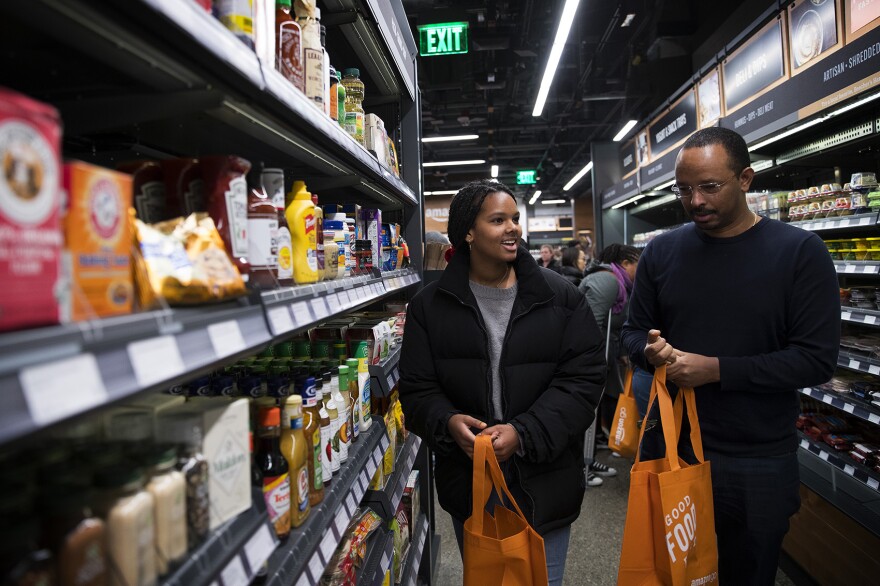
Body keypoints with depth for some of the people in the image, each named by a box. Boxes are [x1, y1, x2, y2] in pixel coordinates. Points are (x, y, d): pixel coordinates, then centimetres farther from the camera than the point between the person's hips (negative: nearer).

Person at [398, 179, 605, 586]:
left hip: (545, 487, 0)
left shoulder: (561, 297, -5)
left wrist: (523, 433, -21)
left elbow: (583, 378, -9)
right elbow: (417, 389, 0)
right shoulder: (431, 305, -2)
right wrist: (448, 422, -21)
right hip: (468, 488, 1)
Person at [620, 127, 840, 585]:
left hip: (759, 464, -2)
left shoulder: (799, 251, -9)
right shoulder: (661, 252, 0)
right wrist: (652, 351, -16)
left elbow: (817, 358, -15)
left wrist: (717, 369, -23)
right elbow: (634, 330, 7)